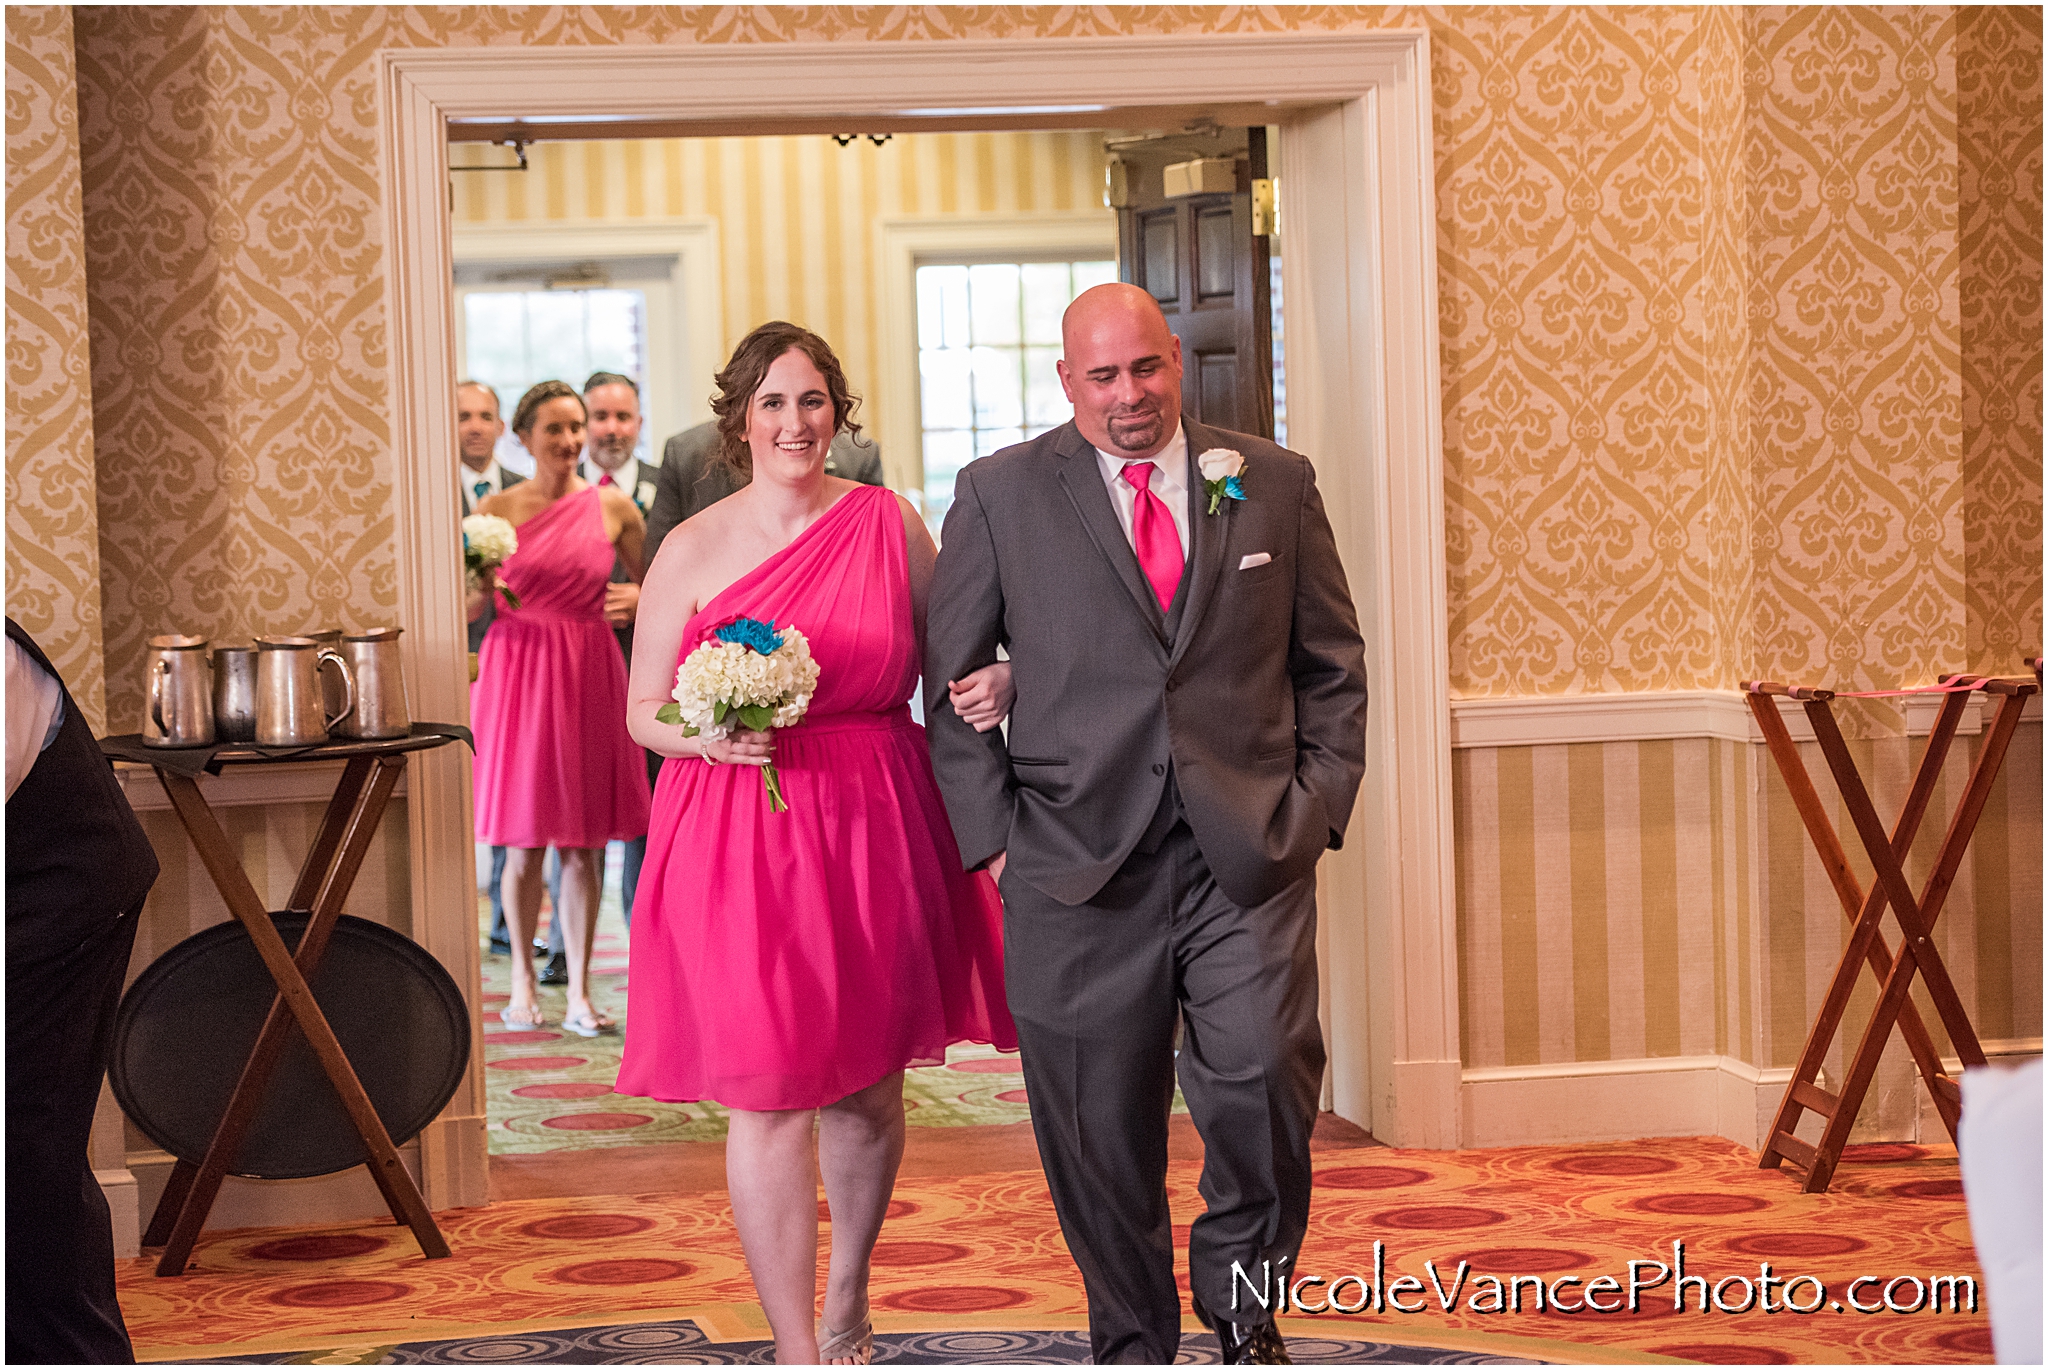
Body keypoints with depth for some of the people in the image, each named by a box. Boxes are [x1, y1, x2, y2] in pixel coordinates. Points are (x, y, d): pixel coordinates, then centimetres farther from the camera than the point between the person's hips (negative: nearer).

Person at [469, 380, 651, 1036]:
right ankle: (523, 980, 18)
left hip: (590, 674, 1)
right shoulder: (496, 509, 3)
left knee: (583, 843, 1)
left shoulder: (614, 508, 5)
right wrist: (484, 587, -13)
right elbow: (468, 607, 8)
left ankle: (580, 991, 7)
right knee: (524, 844, 2)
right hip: (517, 671, -1)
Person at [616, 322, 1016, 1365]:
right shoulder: (693, 551, 0)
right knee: (770, 1096, -5)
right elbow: (645, 711, 5)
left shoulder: (890, 524, 4)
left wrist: (995, 682, -5)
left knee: (869, 1087, 13)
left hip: (876, 832, 2)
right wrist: (711, 737, -15)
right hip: (741, 845, -2)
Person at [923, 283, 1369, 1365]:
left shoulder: (1275, 484, 10)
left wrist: (1320, 803, 3)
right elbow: (951, 681, 7)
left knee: (1264, 1086, -11)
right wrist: (993, 832, 0)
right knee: (1099, 1126, 5)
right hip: (1078, 865, 0)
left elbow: (1332, 665, 14)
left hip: (1250, 852, 1)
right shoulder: (999, 494, 5)